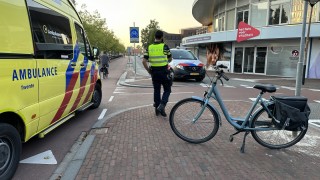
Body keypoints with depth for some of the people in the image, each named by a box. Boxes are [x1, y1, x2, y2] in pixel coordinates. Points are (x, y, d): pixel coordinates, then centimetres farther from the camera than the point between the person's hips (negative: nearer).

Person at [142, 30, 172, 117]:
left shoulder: (149, 47, 2)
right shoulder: (164, 46, -7)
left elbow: (144, 61, -2)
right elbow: (170, 59, 4)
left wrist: (148, 70, 10)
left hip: (154, 71, 4)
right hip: (164, 71, -4)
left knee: (156, 90, 15)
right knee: (167, 90, 8)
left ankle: (157, 109, 21)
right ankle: (162, 106, -11)